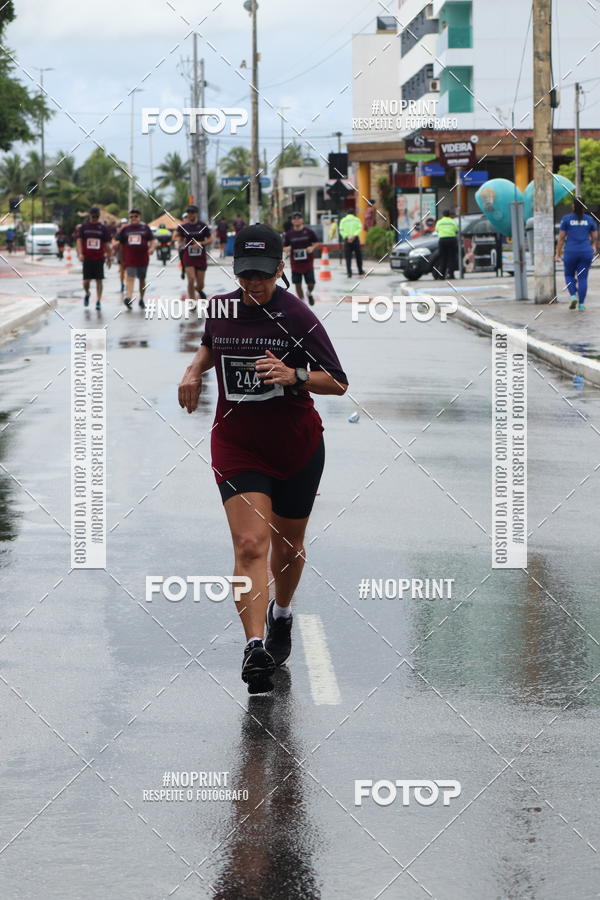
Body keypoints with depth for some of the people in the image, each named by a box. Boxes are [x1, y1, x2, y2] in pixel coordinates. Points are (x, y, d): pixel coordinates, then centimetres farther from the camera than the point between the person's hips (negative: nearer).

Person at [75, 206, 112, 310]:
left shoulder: (103, 228, 7)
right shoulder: (83, 227, 4)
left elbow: (107, 244, 10)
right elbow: (79, 241, -1)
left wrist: (108, 257, 8)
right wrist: (80, 253, -15)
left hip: (99, 258, 0)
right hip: (87, 258, 0)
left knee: (99, 280, -2)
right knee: (86, 280, -2)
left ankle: (98, 301, 3)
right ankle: (86, 294, 28)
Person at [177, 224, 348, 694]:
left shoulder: (297, 317, -13)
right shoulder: (219, 309, -2)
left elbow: (339, 383, -10)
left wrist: (294, 376, -26)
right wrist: (195, 370, 2)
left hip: (297, 447, -1)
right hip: (237, 446, 1)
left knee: (287, 549, 15)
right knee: (250, 545, -18)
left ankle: (281, 614, 46)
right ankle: (255, 647, -27)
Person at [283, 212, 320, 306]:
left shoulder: (309, 232, -1)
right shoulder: (289, 234, 2)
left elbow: (317, 244, 4)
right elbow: (285, 247, 8)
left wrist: (312, 248, -17)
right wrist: (288, 252, -14)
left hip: (308, 263, -1)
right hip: (295, 264, 1)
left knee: (311, 284, -2)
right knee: (298, 284, 2)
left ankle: (309, 293, 32)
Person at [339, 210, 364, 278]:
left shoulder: (343, 220, 6)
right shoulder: (356, 219, 7)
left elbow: (341, 230, -6)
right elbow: (359, 228, -7)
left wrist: (347, 237, -15)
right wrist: (353, 236, -16)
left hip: (347, 239, 0)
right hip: (356, 238, 0)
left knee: (348, 257, 1)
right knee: (358, 255, 13)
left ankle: (349, 273, -7)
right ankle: (360, 271, 18)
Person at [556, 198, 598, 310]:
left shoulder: (566, 219, -2)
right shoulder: (589, 219, 4)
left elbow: (561, 238, -3)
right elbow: (595, 237, 11)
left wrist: (558, 254, 2)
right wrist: (594, 247, 31)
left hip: (571, 252, -1)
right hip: (586, 252, 1)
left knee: (569, 275, 16)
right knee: (583, 278, 5)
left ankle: (573, 296, -5)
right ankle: (581, 303, -2)